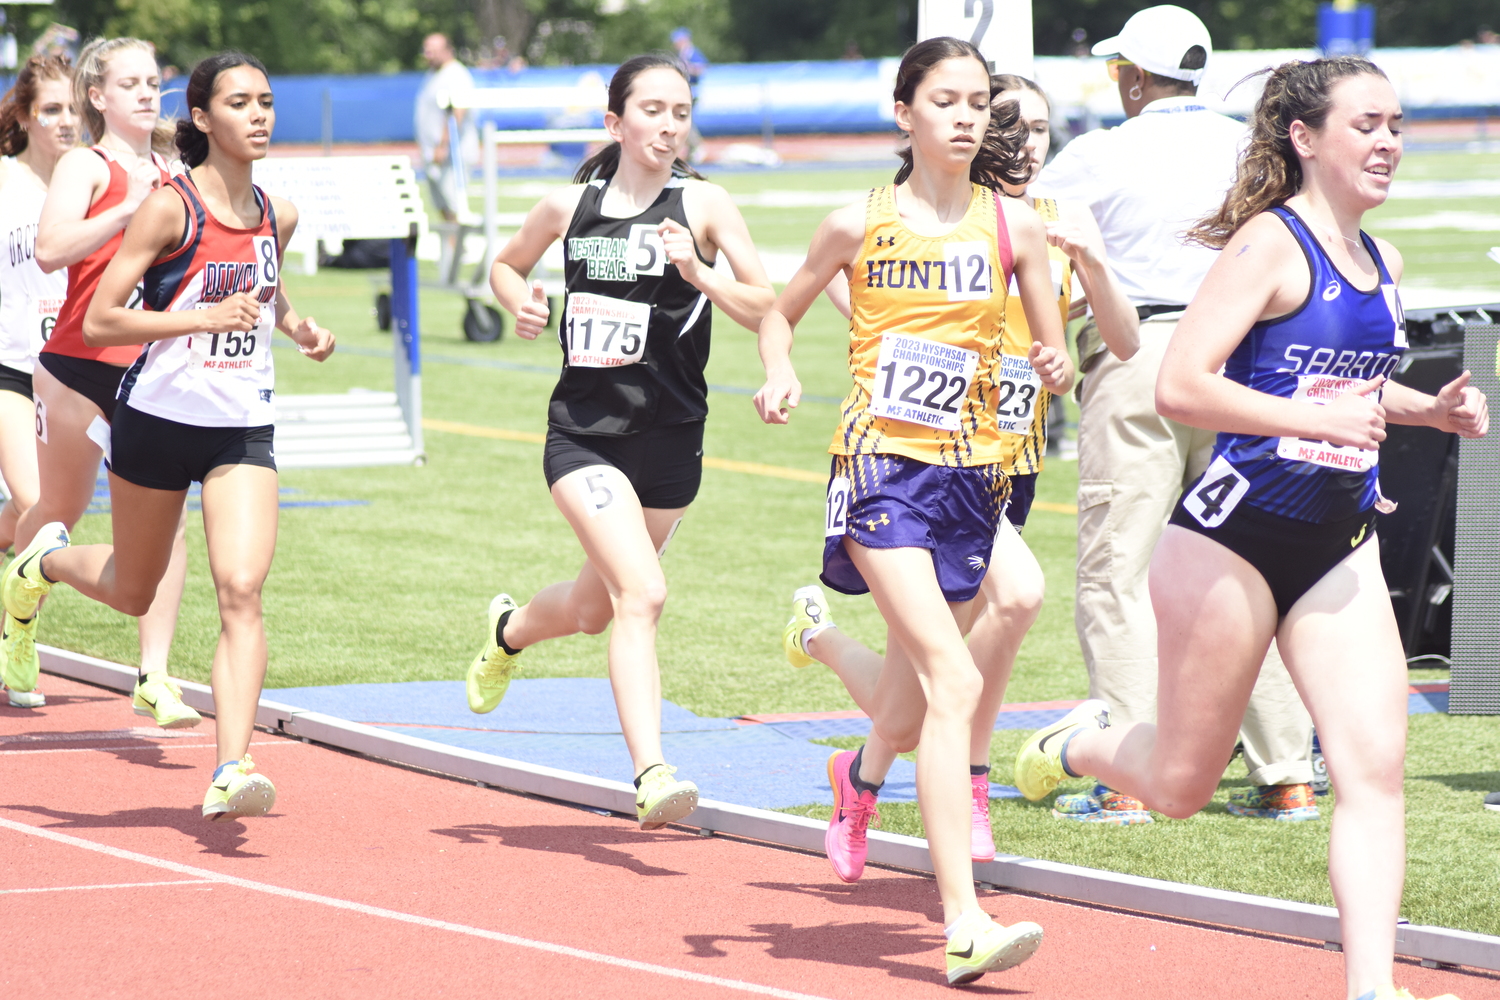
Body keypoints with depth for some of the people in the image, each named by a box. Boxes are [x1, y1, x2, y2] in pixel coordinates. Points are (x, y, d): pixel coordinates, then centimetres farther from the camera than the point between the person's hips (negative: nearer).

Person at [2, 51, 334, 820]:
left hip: (243, 431, 3)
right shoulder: (170, 208, -14)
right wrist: (209, 317, -28)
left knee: (242, 591, -16)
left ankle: (231, 770, -22)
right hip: (159, 420, -3)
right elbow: (97, 322, -19)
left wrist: (297, 327, 6)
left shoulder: (278, 215, 4)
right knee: (132, 593, 16)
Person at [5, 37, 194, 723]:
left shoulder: (169, 173, 13)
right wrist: (129, 208, -29)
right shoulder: (85, 166, -5)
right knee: (59, 512, 13)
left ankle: (154, 677, -11)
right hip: (82, 362, -4)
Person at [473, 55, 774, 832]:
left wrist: (699, 273, -25)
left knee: (596, 608, 18)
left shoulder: (703, 205, -4)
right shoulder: (569, 207, 1)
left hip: (670, 439, 2)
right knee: (642, 593, -22)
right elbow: (505, 265, 20)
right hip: (582, 433, -2)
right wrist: (520, 302, -1)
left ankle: (510, 631, 52)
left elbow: (763, 309, -9)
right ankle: (651, 775, -24)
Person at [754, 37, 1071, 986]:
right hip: (880, 466, -4)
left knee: (910, 714, 14)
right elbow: (782, 312, 16)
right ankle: (965, 925, -26)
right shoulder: (860, 225, 1)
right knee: (955, 679, -22)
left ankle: (862, 770, 54)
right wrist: (780, 373, -4)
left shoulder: (1014, 225, 4)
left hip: (970, 474, 4)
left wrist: (1058, 366, -15)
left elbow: (1056, 355, 8)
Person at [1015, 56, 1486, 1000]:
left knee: (1376, 770, -9)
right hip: (1237, 534, -6)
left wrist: (1428, 409, 12)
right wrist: (1317, 420, -26)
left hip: (1340, 550, 6)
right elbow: (1181, 387, -21)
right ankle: (1081, 743, 38)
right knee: (1183, 784, 6)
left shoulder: (1384, 265, 12)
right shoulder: (1271, 242, -12)